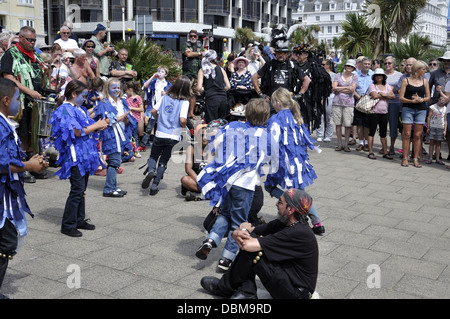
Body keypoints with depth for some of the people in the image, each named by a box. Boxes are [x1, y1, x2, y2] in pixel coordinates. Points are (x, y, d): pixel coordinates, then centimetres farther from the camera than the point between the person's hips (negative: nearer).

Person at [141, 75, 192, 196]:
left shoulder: (165, 97, 3)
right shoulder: (185, 102, -9)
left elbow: (153, 111, 4)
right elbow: (182, 120, -20)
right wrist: (184, 125, 2)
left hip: (160, 135, 2)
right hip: (173, 137, -2)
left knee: (153, 156, 20)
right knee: (163, 161, 12)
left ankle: (151, 170, -11)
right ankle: (154, 186, 5)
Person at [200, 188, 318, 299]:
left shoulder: (299, 233, -26)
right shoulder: (282, 223, 2)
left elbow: (247, 245, -28)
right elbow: (235, 232, 3)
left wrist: (244, 229, -6)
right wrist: (238, 233, -22)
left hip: (296, 293, -9)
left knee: (252, 251, -20)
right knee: (250, 236, -2)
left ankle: (225, 287, 4)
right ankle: (247, 291, -2)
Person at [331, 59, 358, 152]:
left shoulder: (355, 77, 8)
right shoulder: (338, 75, 10)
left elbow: (352, 89, -5)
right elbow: (334, 88, -3)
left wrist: (339, 90, -4)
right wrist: (347, 87, -5)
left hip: (349, 103, -1)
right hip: (337, 102, 1)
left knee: (348, 124, -4)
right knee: (338, 124, 1)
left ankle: (346, 144, 7)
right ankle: (339, 144, 10)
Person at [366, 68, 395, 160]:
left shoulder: (387, 86, 13)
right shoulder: (372, 86, -1)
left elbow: (393, 96, 3)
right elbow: (374, 96, -16)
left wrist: (384, 94, -11)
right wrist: (386, 95, -2)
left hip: (384, 112, 5)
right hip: (374, 112, -4)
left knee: (383, 133, 9)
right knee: (372, 132, -1)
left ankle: (385, 152, 14)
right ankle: (370, 152, 3)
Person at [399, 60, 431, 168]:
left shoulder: (424, 81, 11)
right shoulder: (406, 80, 1)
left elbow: (428, 97, 11)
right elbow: (401, 98, -3)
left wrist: (421, 99, -10)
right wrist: (412, 101, -18)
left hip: (421, 110, 3)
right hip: (408, 109, -3)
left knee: (417, 135, 2)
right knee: (407, 134, -4)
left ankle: (415, 159, 7)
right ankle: (405, 158, 2)